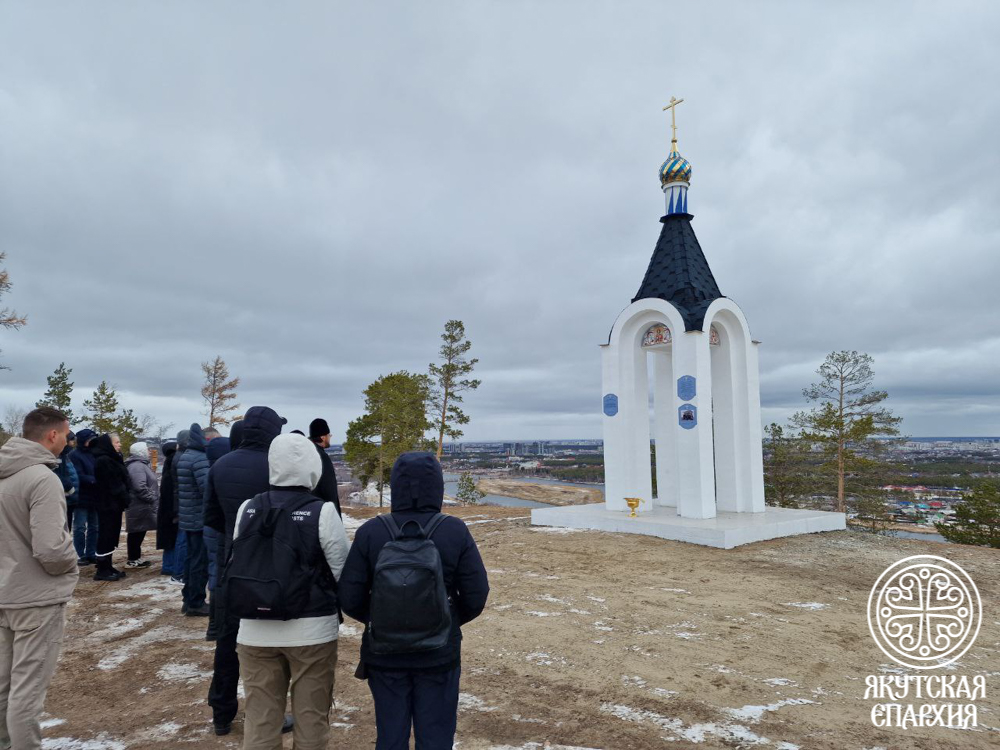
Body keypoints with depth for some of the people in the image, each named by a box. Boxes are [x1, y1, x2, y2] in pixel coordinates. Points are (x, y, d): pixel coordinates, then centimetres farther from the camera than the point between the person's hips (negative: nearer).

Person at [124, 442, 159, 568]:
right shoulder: (137, 466, -18)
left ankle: (135, 558, 22)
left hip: (141, 506, 11)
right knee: (137, 533, -3)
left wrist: (155, 497, 17)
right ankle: (133, 560, 4)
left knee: (138, 532, 15)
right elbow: (140, 488, -27)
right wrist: (153, 498, -19)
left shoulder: (141, 464, 18)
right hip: (140, 507, -11)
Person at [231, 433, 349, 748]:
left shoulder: (247, 509, -2)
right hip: (312, 628, -3)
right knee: (311, 715, 12)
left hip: (255, 629, 4)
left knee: (259, 716, 15)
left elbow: (235, 567, 9)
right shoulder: (322, 512, -14)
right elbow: (344, 571, -8)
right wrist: (334, 605, 12)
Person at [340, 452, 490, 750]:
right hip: (439, 655, -1)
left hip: (384, 654, 1)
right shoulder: (456, 532, -11)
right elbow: (476, 597, -9)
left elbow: (350, 598, -8)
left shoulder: (370, 532, -11)